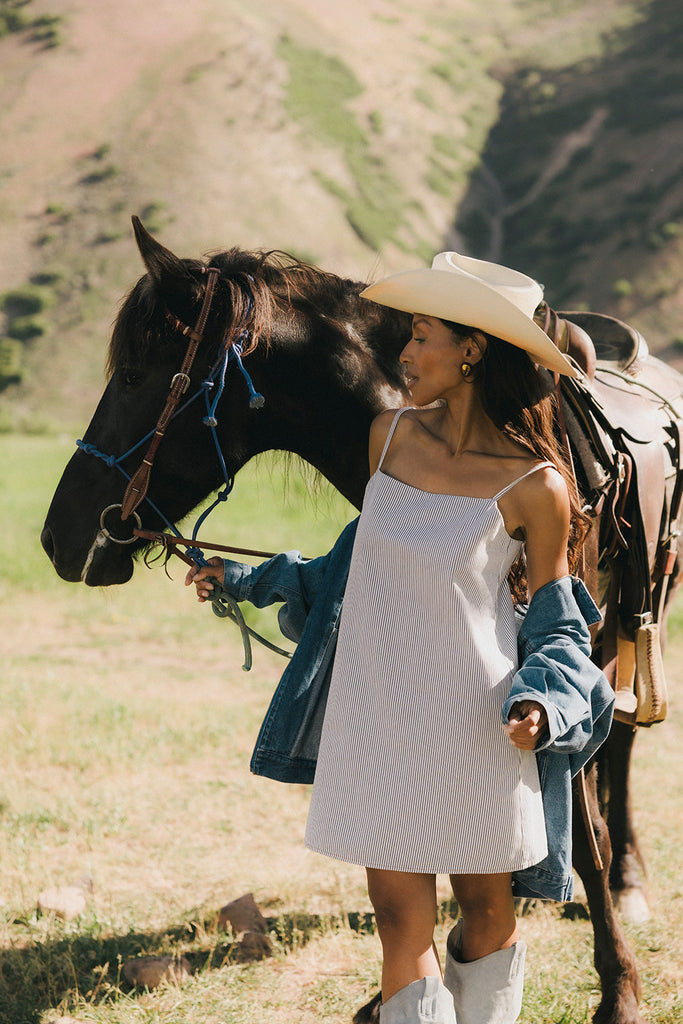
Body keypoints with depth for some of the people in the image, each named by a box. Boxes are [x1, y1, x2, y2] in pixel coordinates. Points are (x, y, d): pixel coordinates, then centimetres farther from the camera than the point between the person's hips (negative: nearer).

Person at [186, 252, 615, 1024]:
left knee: (486, 914, 14)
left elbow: (554, 625, -3)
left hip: (477, 729, -3)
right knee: (399, 921, 5)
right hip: (378, 721, 4)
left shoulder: (536, 485, -14)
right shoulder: (390, 435, 0)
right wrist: (252, 581, 19)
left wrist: (541, 705, -22)